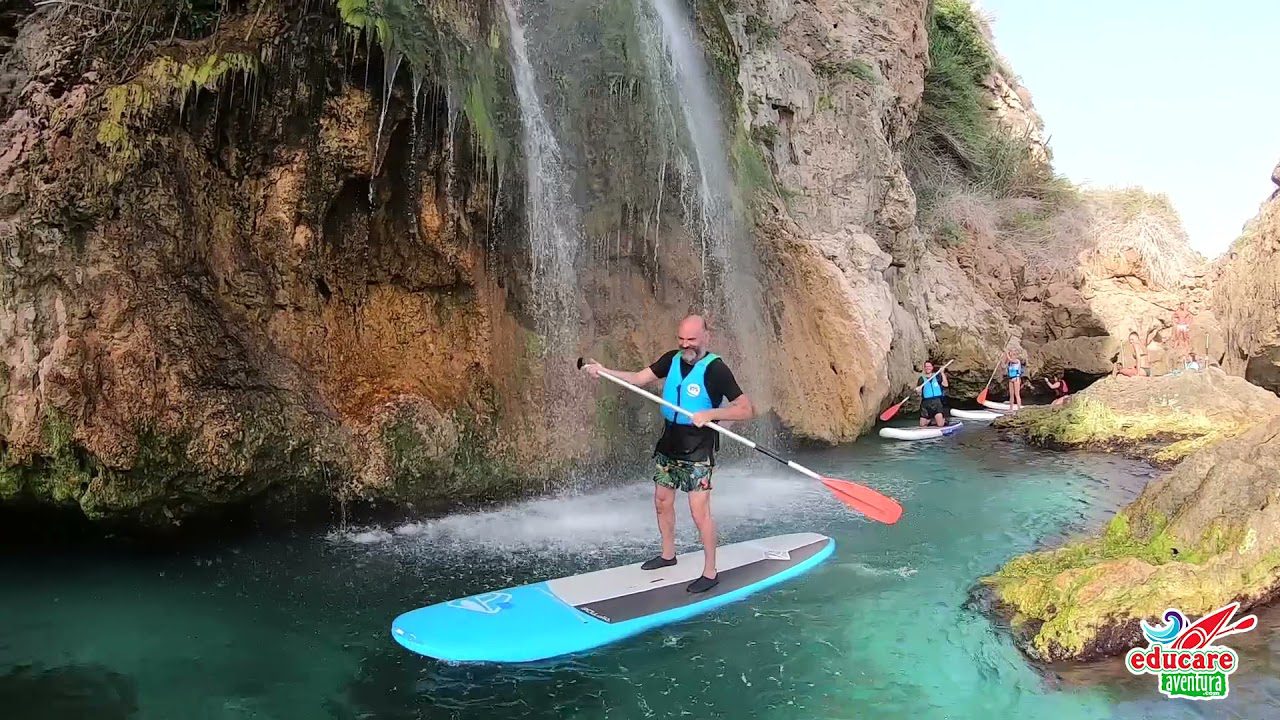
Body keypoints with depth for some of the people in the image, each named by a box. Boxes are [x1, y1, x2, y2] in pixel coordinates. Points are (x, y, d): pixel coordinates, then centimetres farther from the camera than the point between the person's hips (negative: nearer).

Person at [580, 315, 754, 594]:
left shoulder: (715, 369, -16)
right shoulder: (672, 359, 2)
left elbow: (746, 409, -18)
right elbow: (639, 378, 4)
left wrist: (711, 414, -30)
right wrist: (603, 371, -8)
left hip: (698, 448, -7)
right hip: (669, 442, 7)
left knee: (700, 511, -7)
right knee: (662, 501, 17)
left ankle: (710, 573, 5)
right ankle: (668, 554, 37)